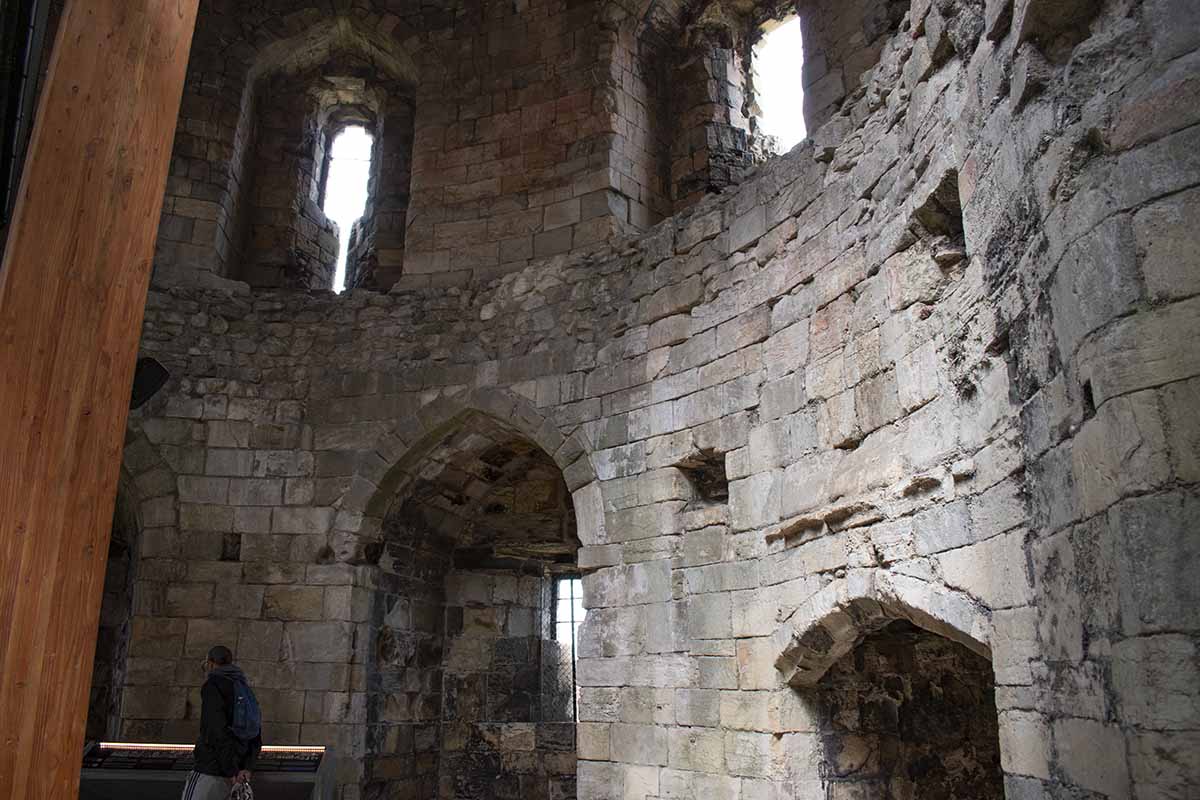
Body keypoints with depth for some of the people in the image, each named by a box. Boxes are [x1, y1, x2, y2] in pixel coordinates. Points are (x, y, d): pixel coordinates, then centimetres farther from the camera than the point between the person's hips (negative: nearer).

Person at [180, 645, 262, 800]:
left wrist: (231, 771, -17)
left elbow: (218, 731, -18)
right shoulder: (244, 689, 18)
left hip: (209, 770, -8)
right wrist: (247, 767, 8)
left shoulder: (213, 685, -7)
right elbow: (256, 736, 15)